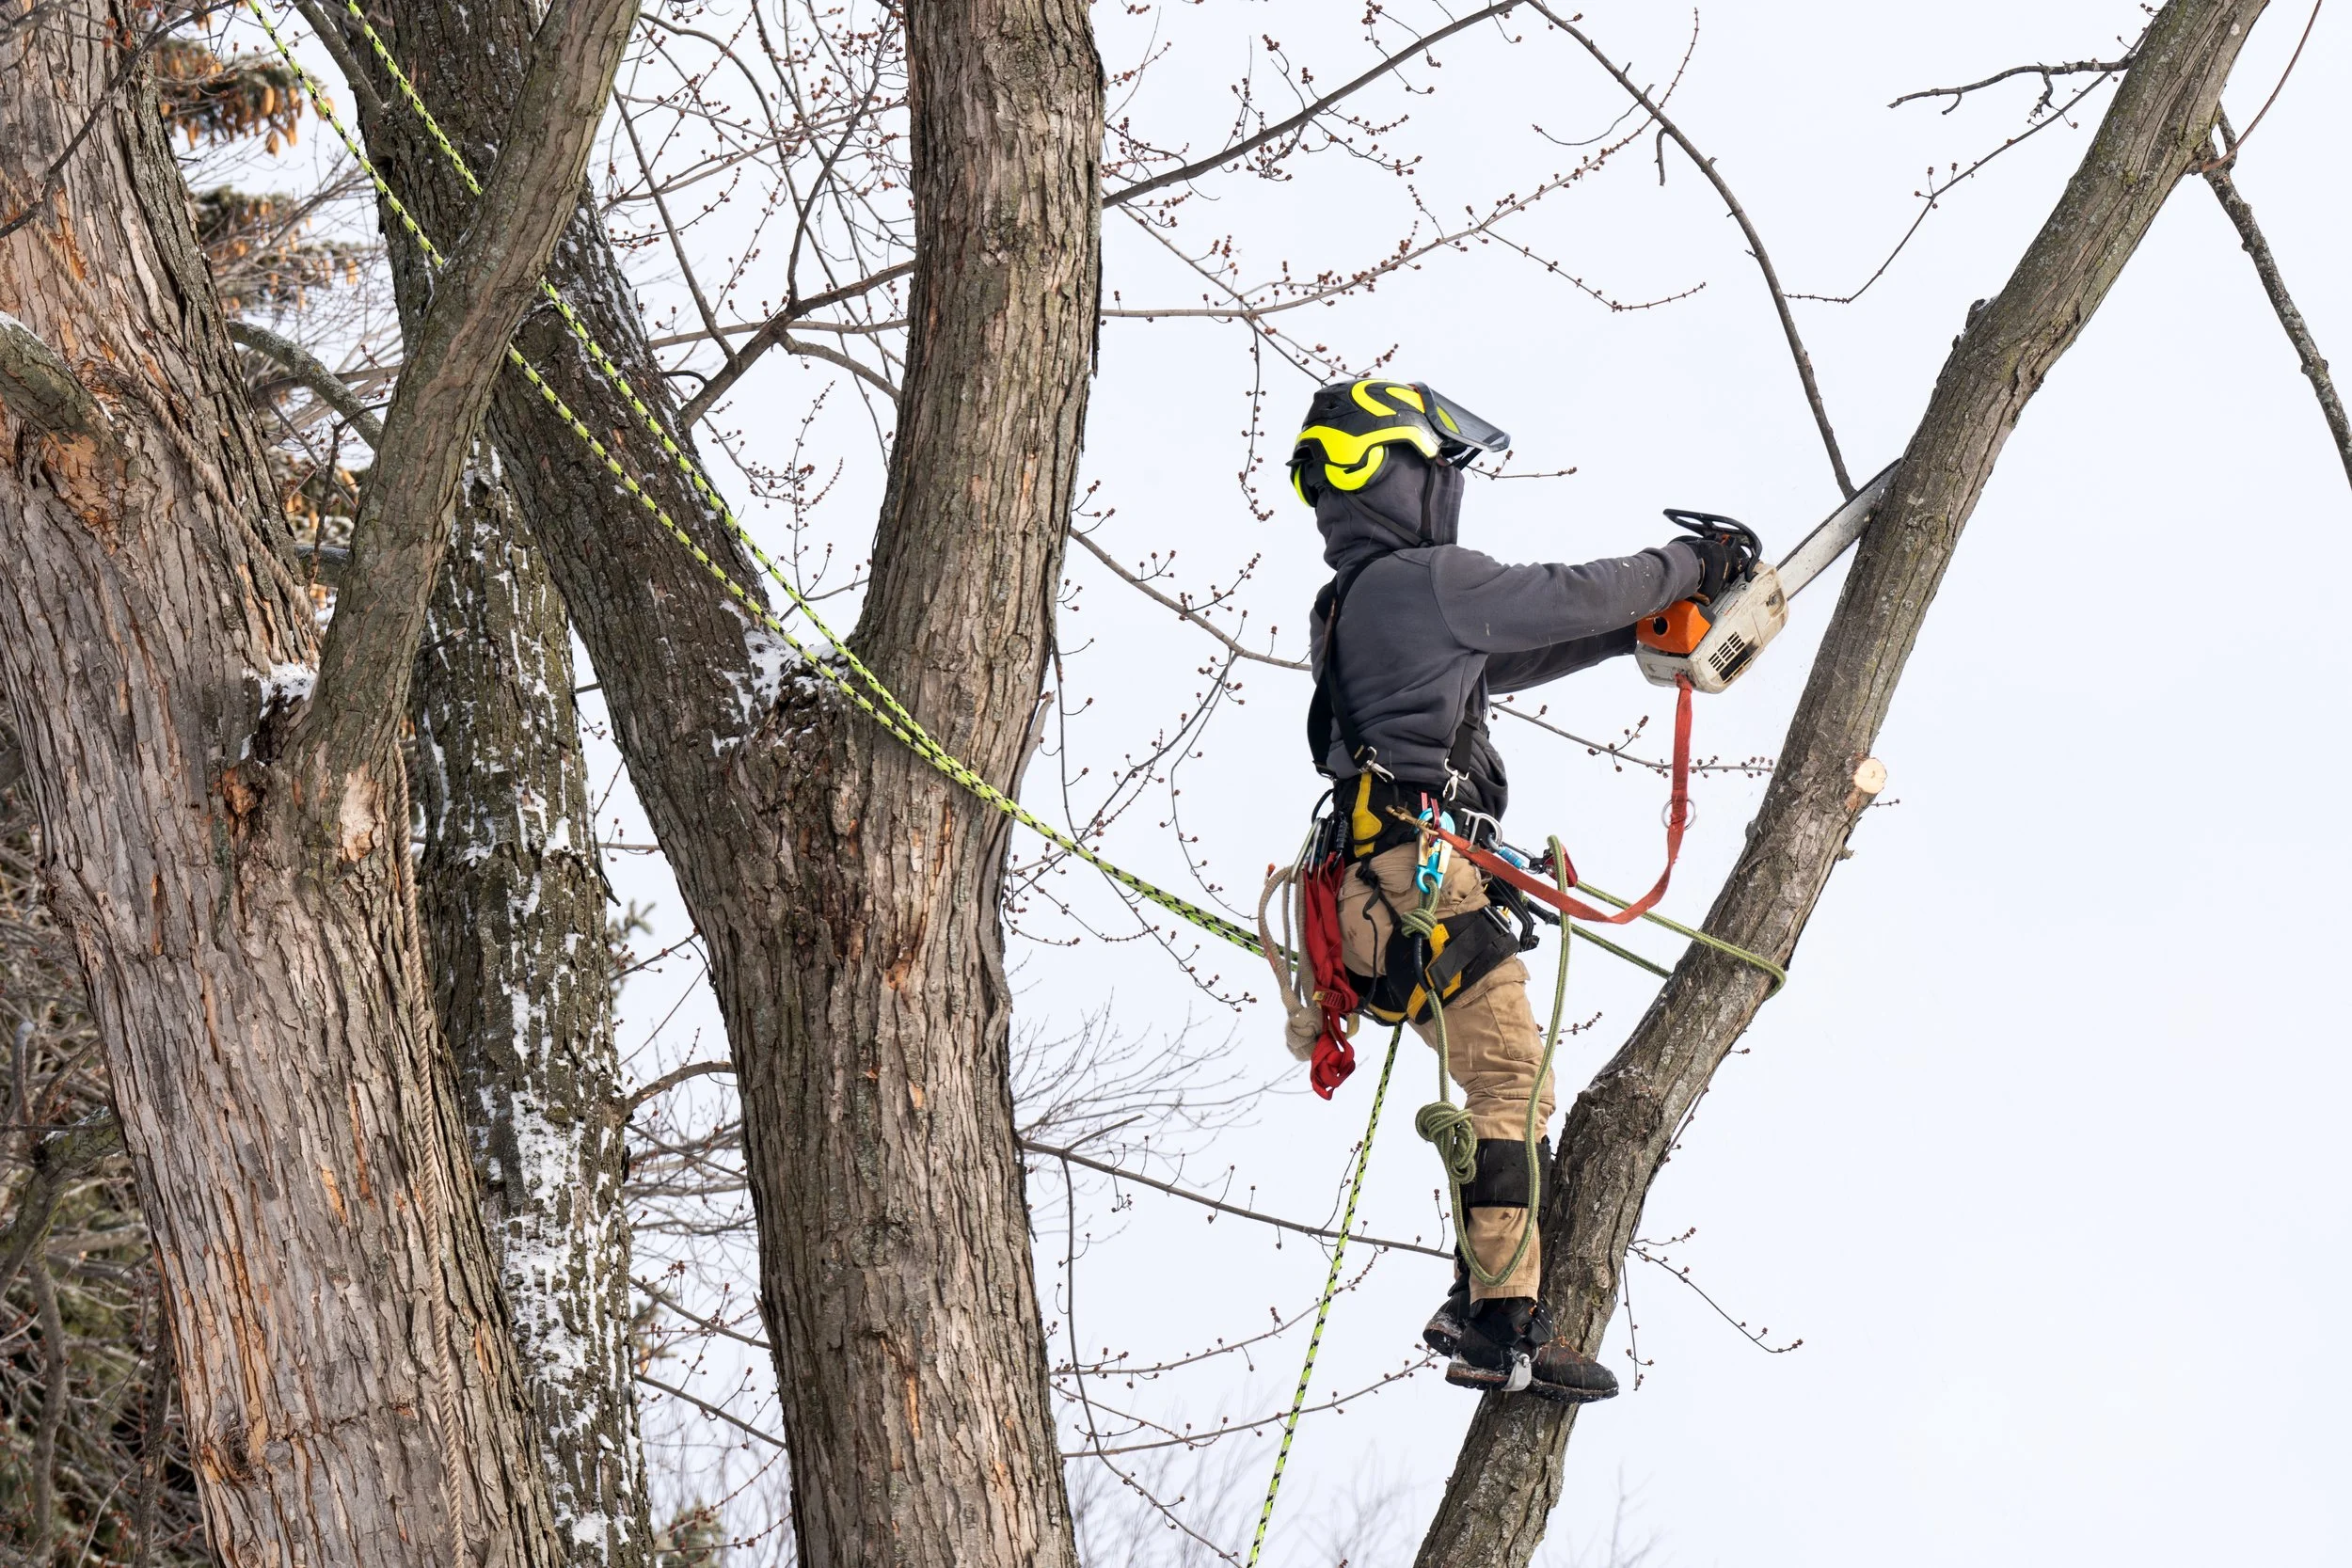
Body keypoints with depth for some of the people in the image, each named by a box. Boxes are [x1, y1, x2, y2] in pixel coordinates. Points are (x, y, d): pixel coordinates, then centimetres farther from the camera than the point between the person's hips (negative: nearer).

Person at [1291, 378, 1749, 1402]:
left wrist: (1636, 628, 27)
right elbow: (1570, 596, -2)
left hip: (1381, 888, 10)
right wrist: (1689, 569, 15)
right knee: (1512, 1090, -11)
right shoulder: (1427, 581, -8)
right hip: (1429, 867, -10)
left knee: (1505, 1086, 15)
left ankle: (1479, 1302, 13)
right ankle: (1501, 1329, -16)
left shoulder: (1349, 605, 21)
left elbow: (1503, 659, 29)